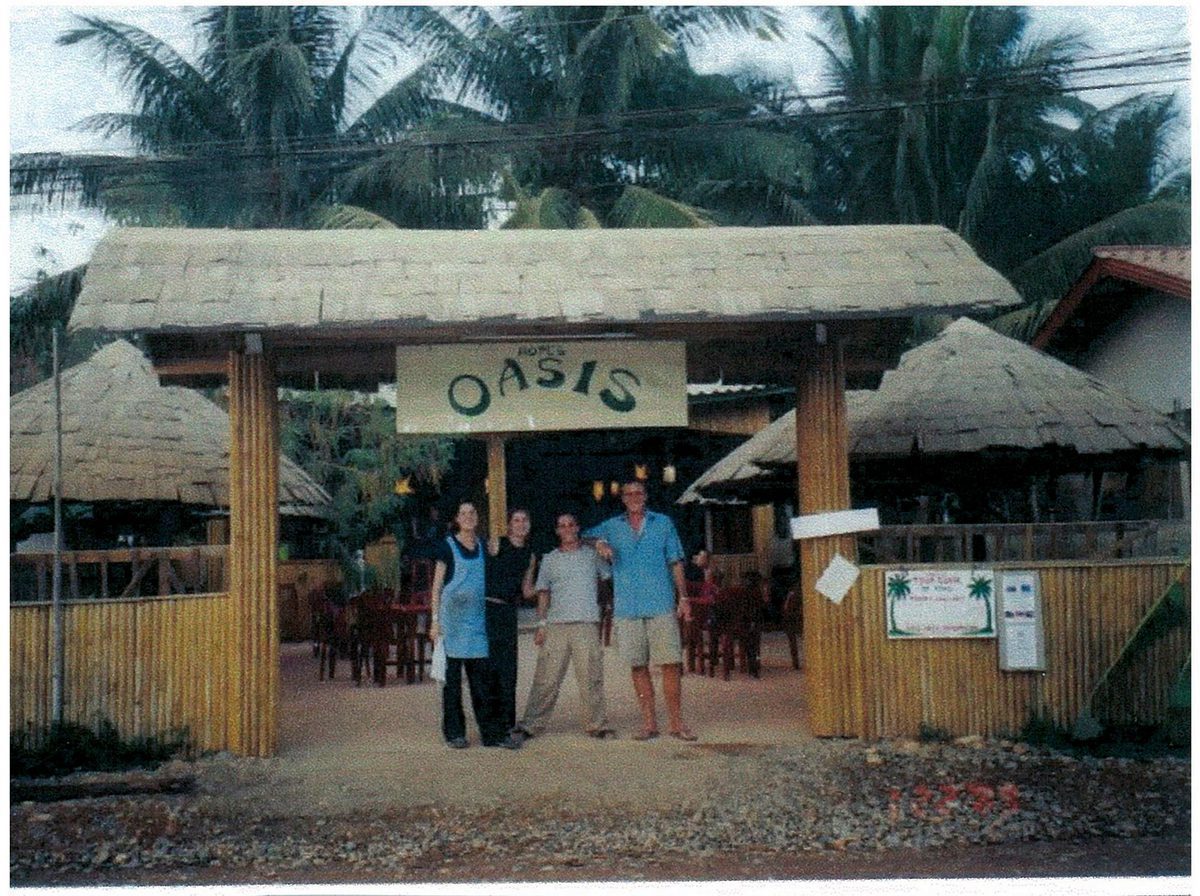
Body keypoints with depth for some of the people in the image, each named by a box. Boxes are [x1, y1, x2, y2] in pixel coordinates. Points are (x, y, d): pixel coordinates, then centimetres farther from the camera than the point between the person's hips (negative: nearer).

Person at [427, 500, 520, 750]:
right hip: (452, 616, -3)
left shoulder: (484, 547, 14)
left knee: (482, 678, 2)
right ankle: (454, 733, 8)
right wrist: (435, 620, -6)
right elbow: (437, 586, 0)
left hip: (478, 619, 4)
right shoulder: (448, 546, 1)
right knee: (452, 678, 1)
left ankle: (493, 732, 2)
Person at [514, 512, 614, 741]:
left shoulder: (592, 554, 10)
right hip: (556, 625, 0)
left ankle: (596, 724, 8)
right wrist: (541, 624, 4)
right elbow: (543, 593, 11)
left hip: (587, 624, 0)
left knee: (591, 677, 0)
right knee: (546, 678, -1)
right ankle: (531, 724, 4)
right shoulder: (550, 559, 12)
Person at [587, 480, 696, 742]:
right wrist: (599, 543, -5)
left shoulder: (663, 523, 10)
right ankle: (649, 723, 11)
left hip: (661, 605, -1)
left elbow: (675, 563, 10)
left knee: (670, 663, -5)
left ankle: (676, 723, 2)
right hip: (627, 609, 1)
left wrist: (683, 597, 3)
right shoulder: (612, 527, 12)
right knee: (638, 667, 3)